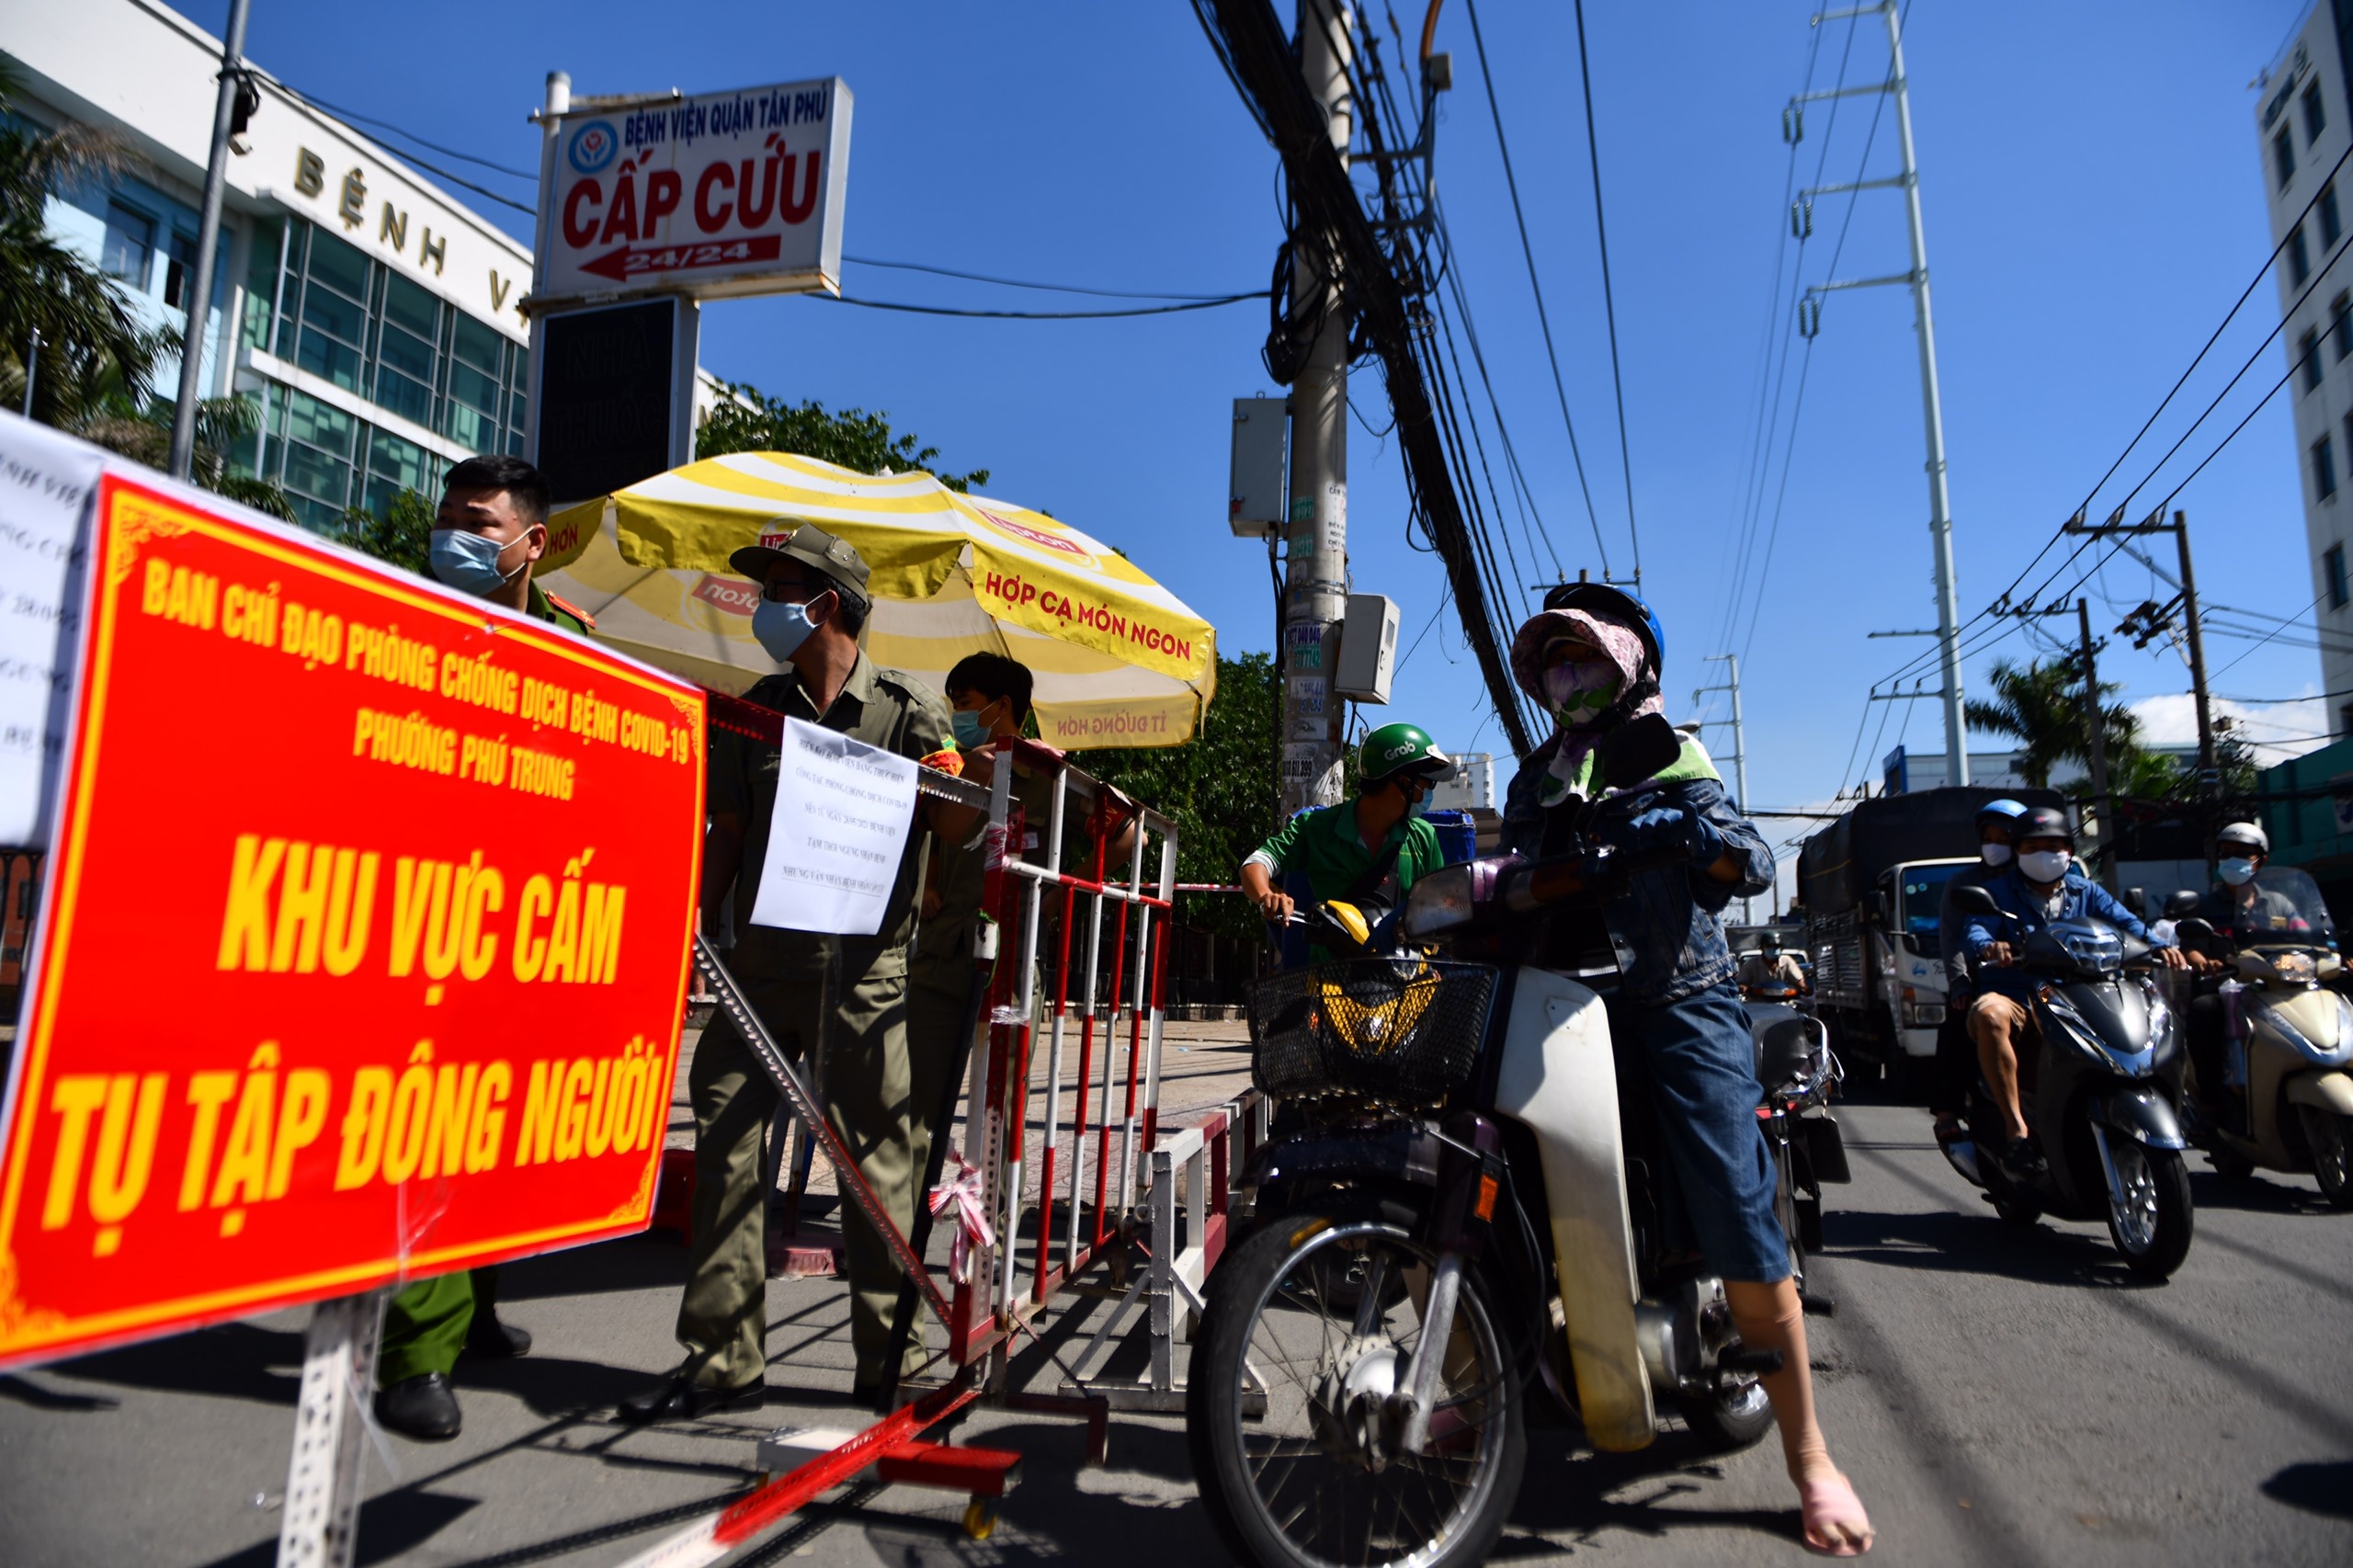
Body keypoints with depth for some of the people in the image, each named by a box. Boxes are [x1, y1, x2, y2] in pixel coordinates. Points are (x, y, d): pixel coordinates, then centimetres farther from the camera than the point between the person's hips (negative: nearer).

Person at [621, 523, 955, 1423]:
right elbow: (730, 832, 14)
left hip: (862, 972, -3)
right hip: (760, 962, 4)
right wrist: (699, 929, 5)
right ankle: (724, 1359, 11)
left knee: (876, 1157, 1)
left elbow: (951, 826, -1)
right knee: (728, 1142, 0)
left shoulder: (906, 709, 2)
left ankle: (889, 1357, 14)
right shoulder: (757, 709, 13)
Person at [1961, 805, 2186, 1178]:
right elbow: (1974, 927, -14)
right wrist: (1988, 946, -38)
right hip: (2012, 995, -4)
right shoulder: (1999, 891, 6)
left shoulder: (2085, 892, 17)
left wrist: (2159, 947, -22)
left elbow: (2125, 922, 1)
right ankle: (2017, 1130, -37)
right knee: (1989, 1014, -38)